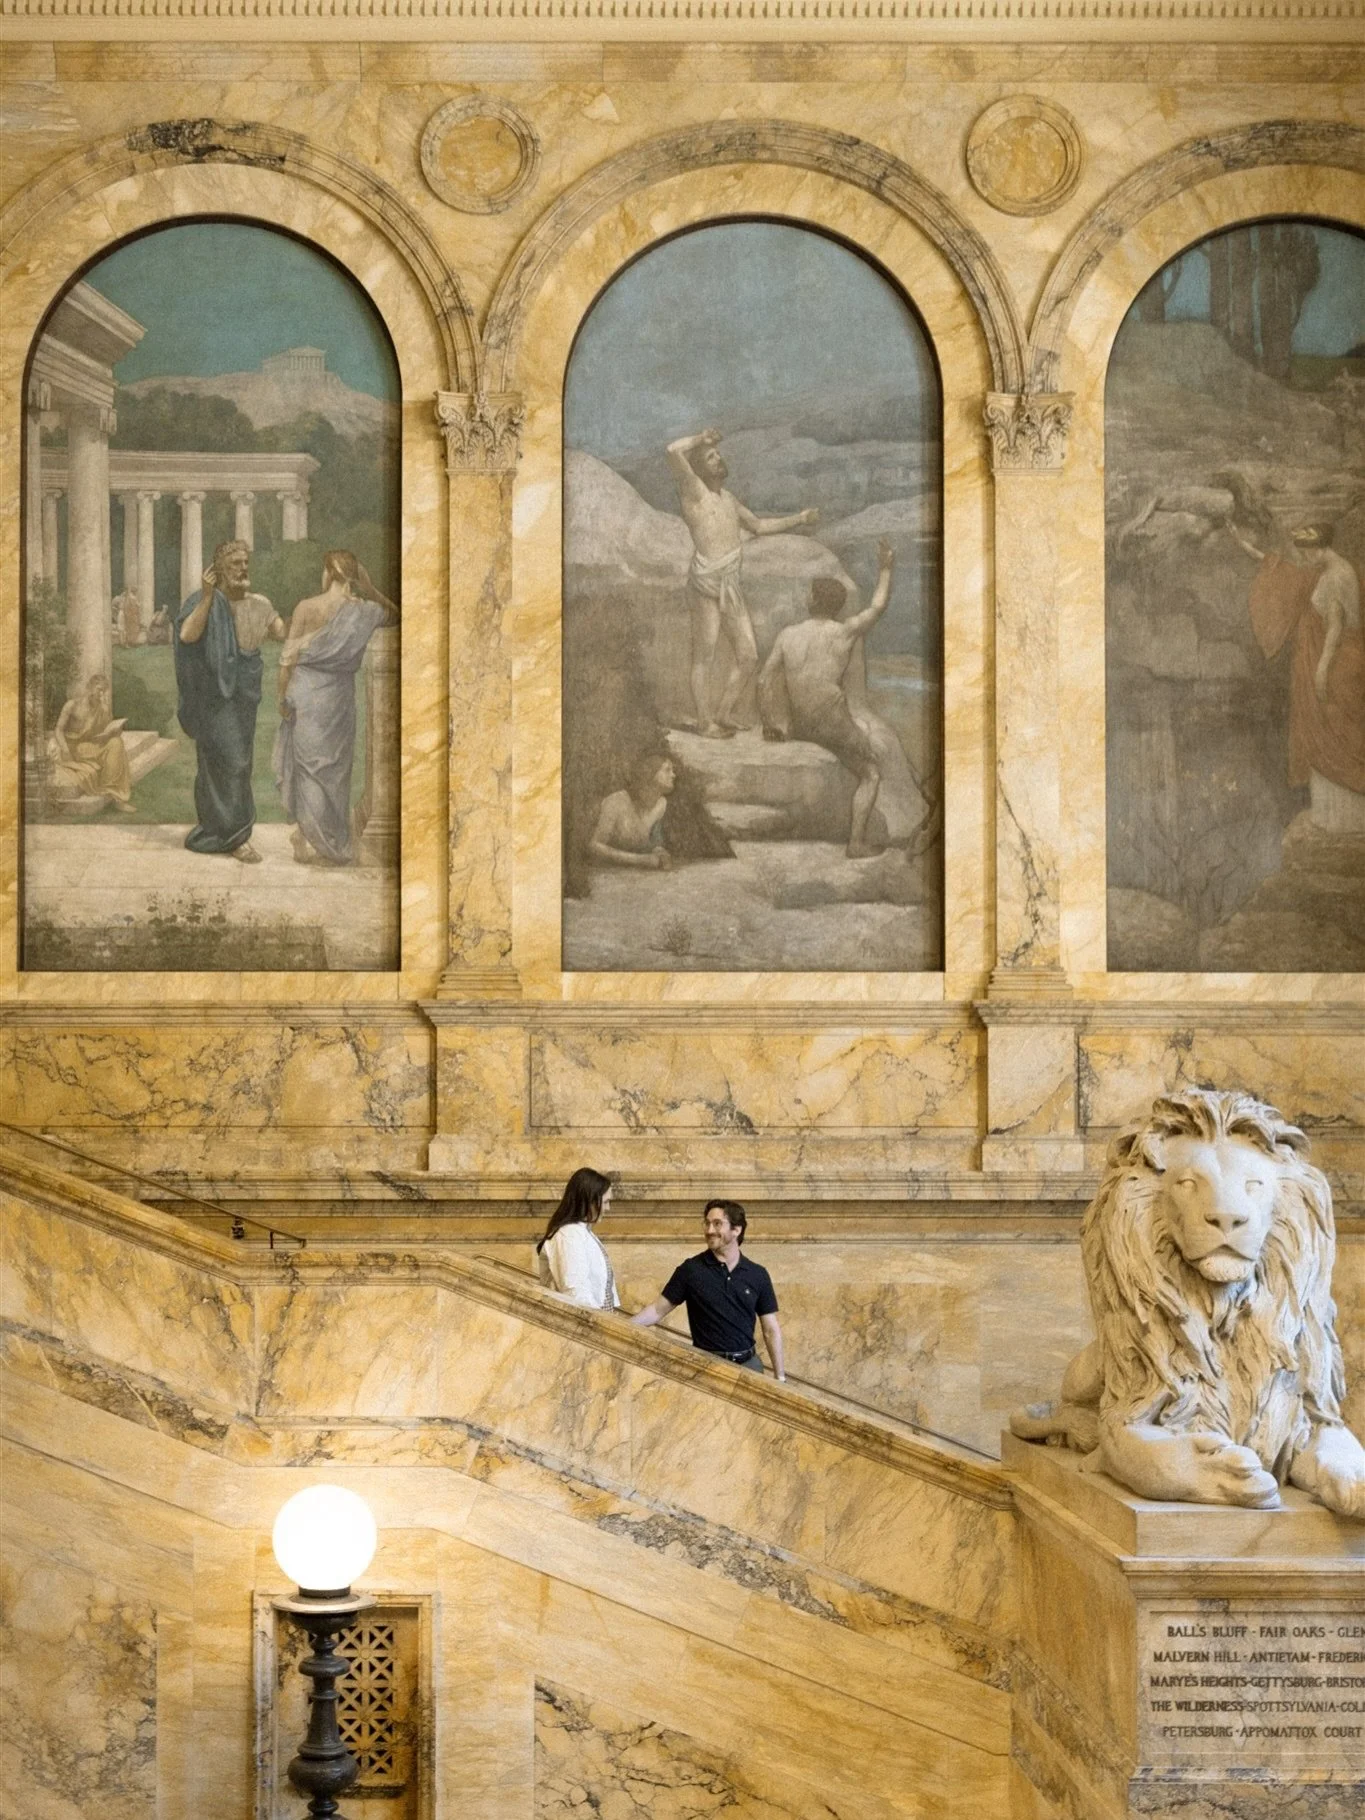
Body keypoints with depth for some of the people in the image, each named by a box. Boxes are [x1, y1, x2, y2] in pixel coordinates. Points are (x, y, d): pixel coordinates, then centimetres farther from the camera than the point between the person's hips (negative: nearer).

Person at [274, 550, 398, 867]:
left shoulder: (305, 608, -10)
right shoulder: (361, 612, -4)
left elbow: (289, 656, -10)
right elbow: (392, 611, 18)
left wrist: (283, 695, -2)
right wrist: (367, 587, 5)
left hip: (305, 691, -2)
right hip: (338, 694, 2)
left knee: (308, 762, 7)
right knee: (335, 764, 12)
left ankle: (313, 841, 10)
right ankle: (334, 843, 18)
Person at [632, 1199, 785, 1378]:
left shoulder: (757, 1275, 3)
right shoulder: (691, 1270, -2)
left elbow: (771, 1330, 6)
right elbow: (658, 1310, 1)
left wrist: (780, 1377, 2)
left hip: (748, 1364, 2)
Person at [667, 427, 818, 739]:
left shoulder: (728, 499, 24)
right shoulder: (693, 489, -1)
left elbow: (758, 526, 39)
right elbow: (673, 450, -19)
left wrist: (798, 519, 38)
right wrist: (700, 439, -2)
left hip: (731, 586, 8)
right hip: (705, 582, -8)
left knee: (748, 657, 5)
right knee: (705, 655, -4)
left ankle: (725, 714, 18)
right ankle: (705, 722, 2)